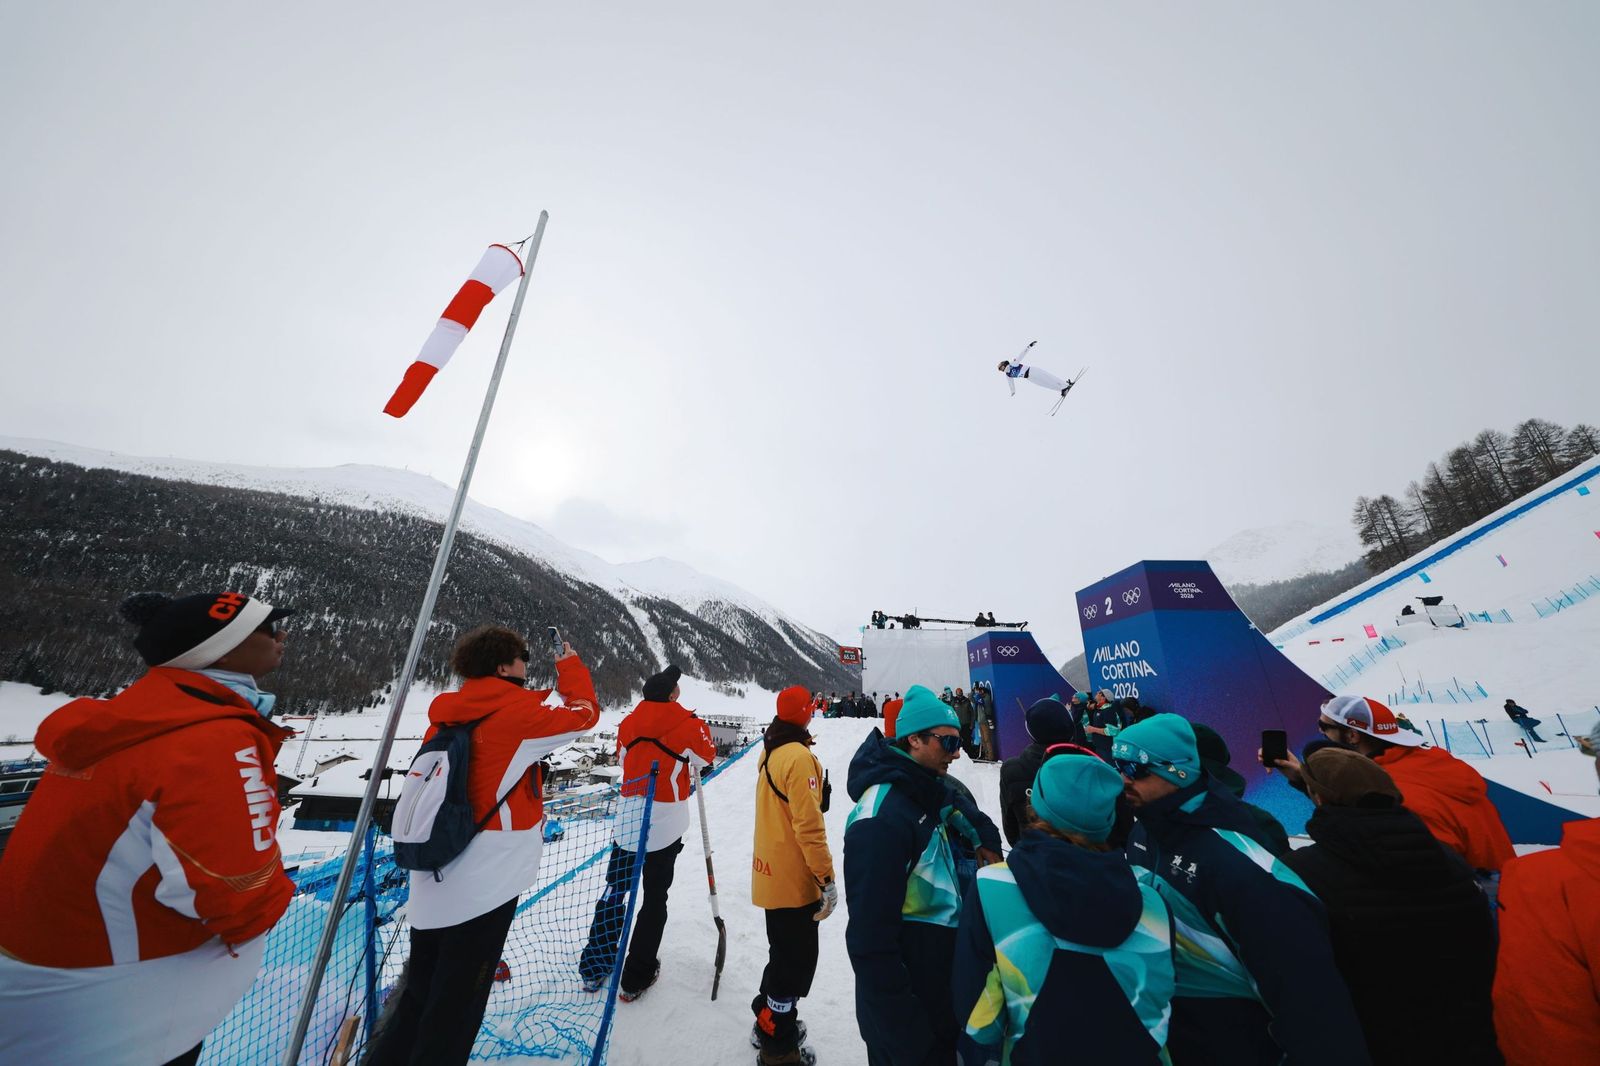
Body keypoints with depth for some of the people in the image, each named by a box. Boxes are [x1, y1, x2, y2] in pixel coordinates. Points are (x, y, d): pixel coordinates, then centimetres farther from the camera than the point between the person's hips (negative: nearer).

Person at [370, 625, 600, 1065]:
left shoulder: (445, 715, 4)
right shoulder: (518, 709, -18)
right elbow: (584, 713, -8)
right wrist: (571, 667, 4)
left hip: (431, 888, 7)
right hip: (483, 890, -7)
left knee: (419, 995, 25)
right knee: (454, 1008, 10)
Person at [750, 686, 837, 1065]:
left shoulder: (771, 751, 1)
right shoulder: (799, 757, -26)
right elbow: (809, 826, -25)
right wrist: (828, 879, -18)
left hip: (772, 873, 9)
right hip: (794, 879, -9)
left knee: (785, 953, 27)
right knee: (795, 961, 12)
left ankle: (769, 1020, 45)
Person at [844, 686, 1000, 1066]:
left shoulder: (932, 792, -2)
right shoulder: (882, 818, -30)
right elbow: (871, 938, -27)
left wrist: (983, 843, 1)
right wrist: (904, 1030, -21)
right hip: (905, 1002, -8)